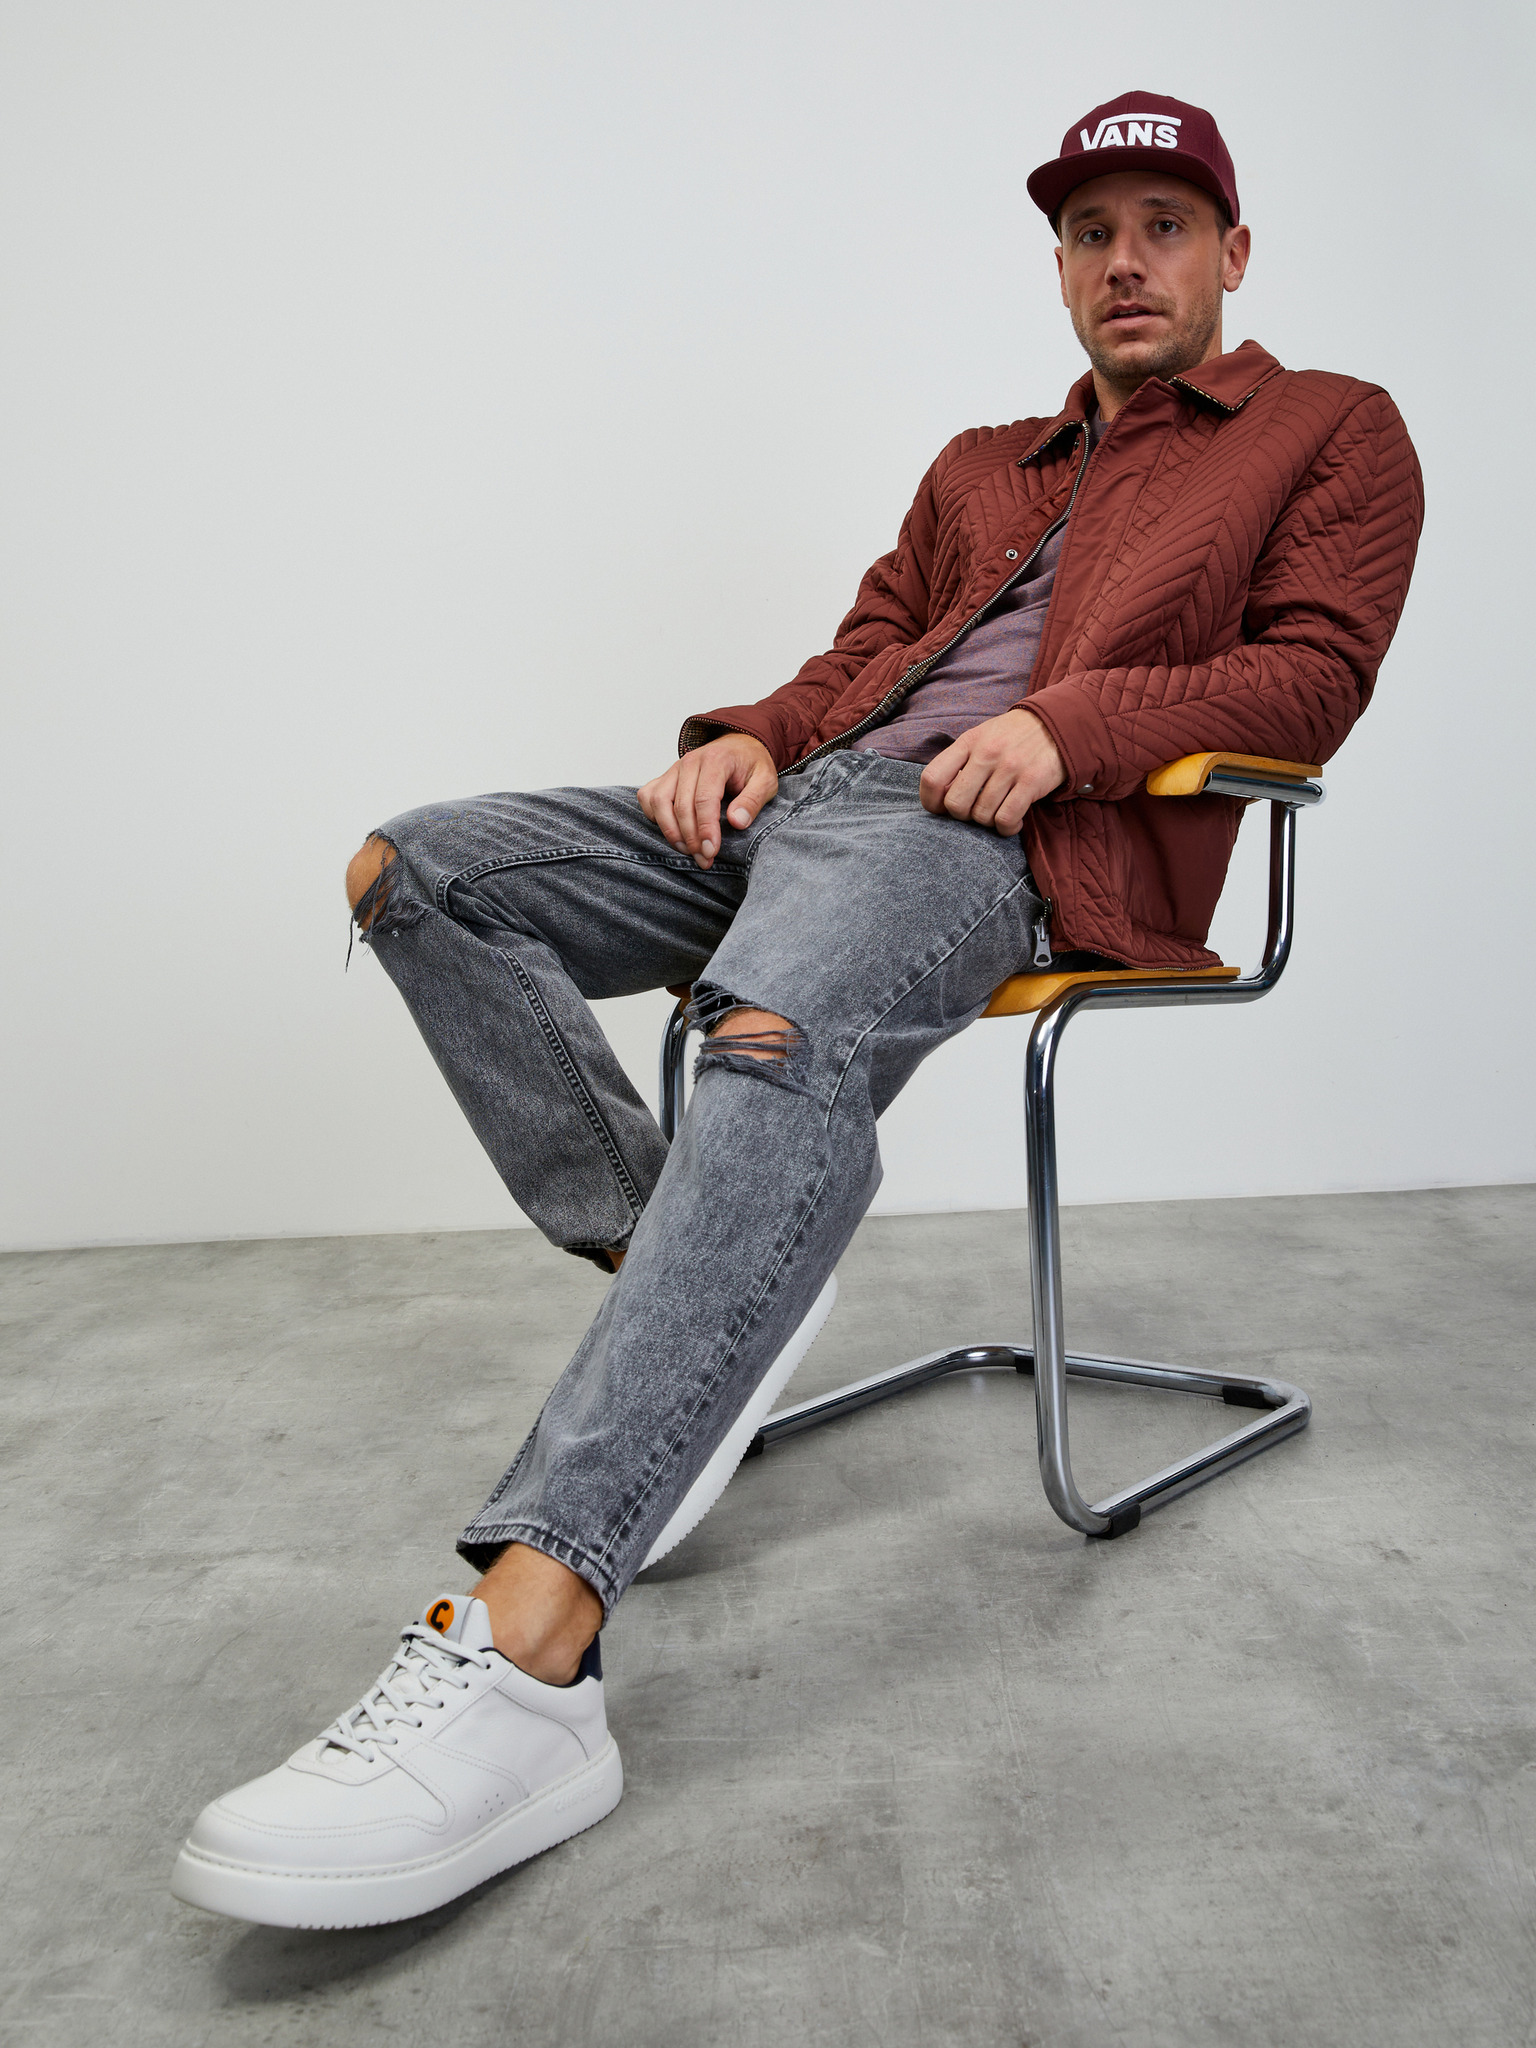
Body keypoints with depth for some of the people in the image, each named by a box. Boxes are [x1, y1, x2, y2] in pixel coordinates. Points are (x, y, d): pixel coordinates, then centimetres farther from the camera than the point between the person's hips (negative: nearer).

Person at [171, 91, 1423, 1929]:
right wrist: (753, 735, 4)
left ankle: (524, 1661, -46)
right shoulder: (982, 466, 33)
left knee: (782, 1041, -40)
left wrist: (1067, 719, -14)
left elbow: (1309, 678, 2)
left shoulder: (1335, 433, 17)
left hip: (1011, 833, -7)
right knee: (414, 873, -8)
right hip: (813, 790, 8)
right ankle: (669, 1268, -17)